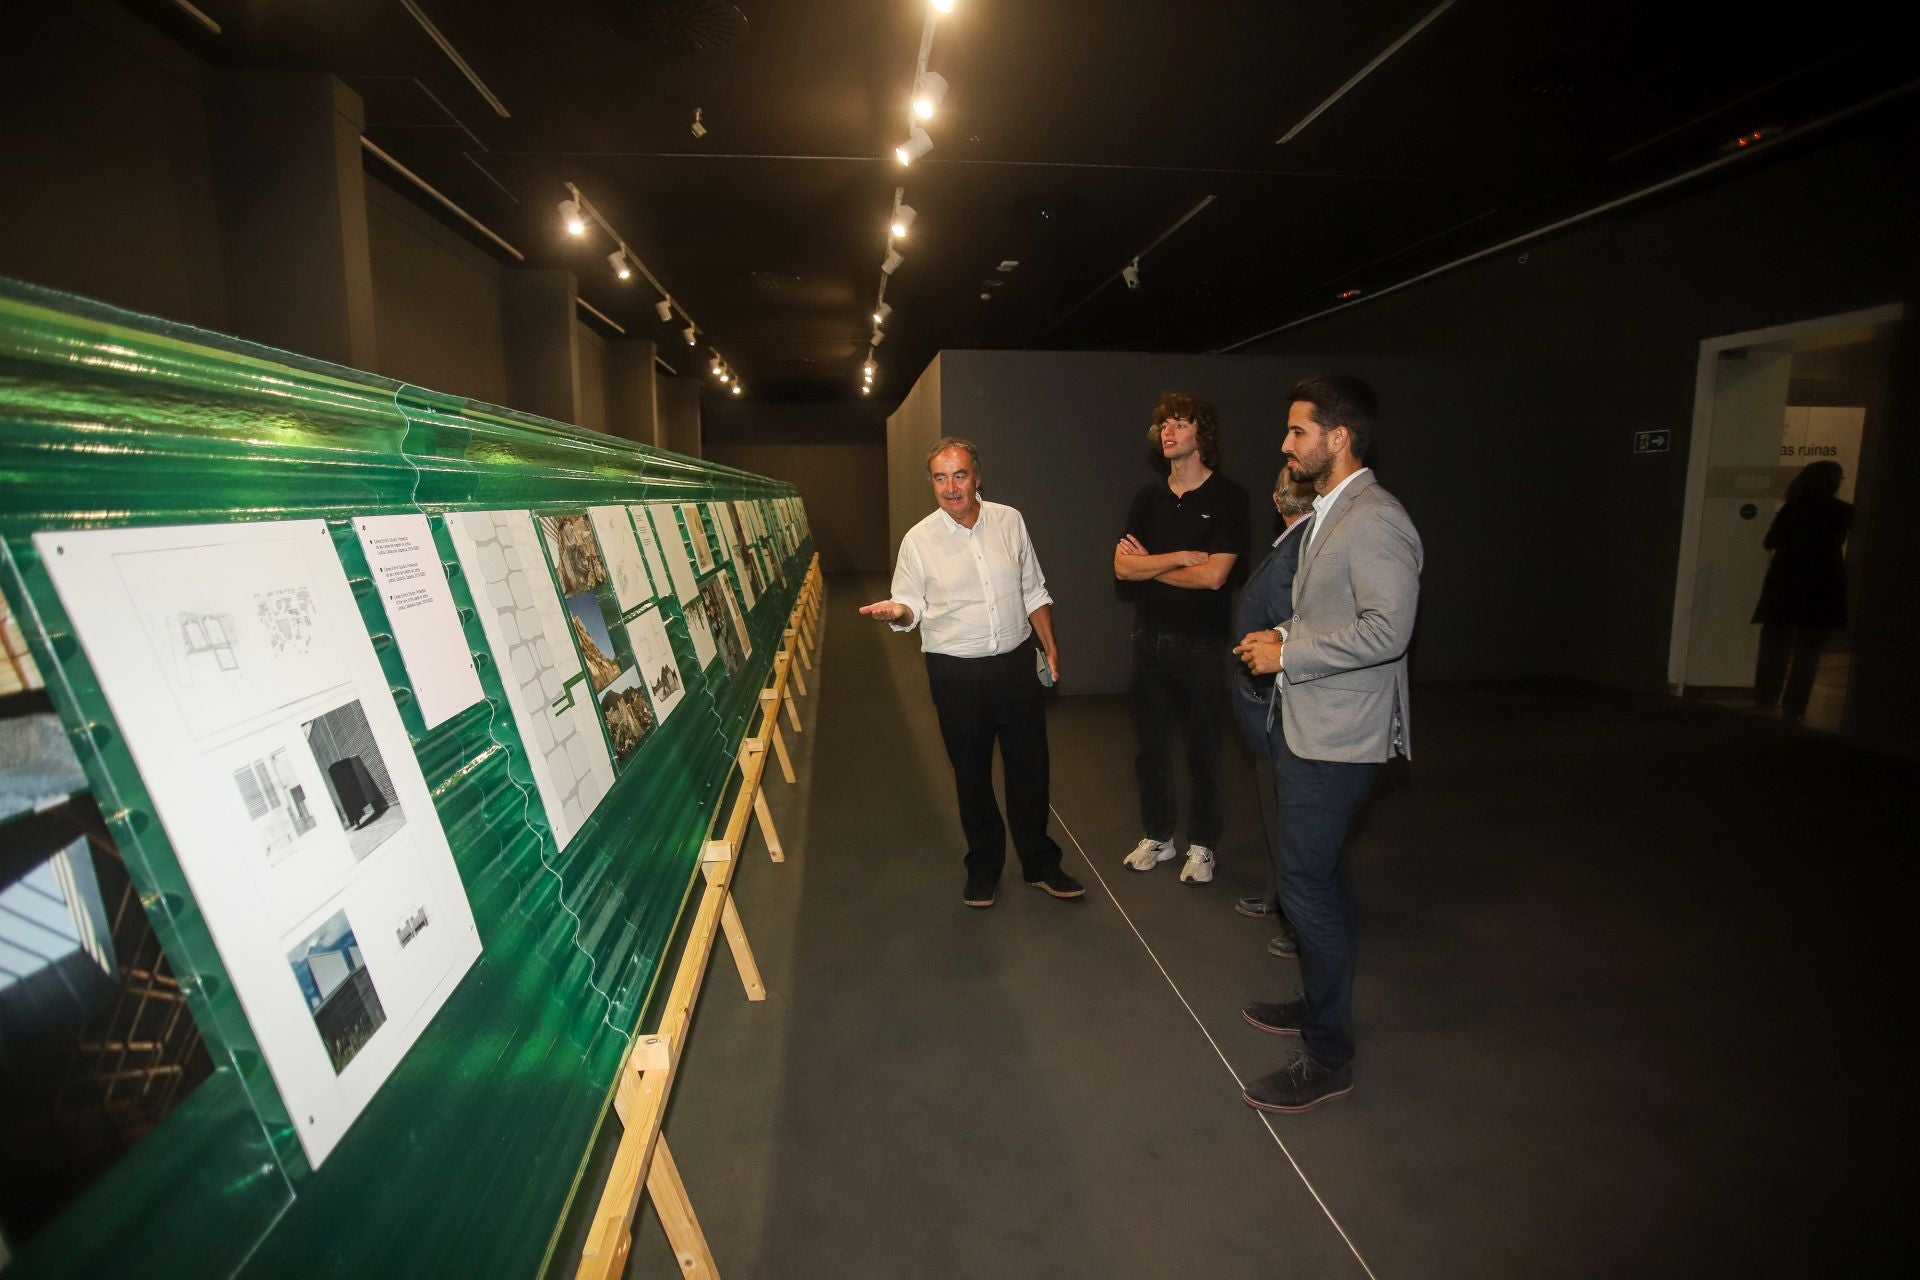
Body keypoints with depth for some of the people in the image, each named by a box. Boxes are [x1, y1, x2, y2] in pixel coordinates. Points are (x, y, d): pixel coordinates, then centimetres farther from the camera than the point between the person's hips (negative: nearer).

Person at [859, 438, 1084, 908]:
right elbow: (911, 607, 0)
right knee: (971, 776, 11)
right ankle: (983, 866, 31)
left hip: (1016, 662, 2)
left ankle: (1040, 864, 29)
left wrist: (1049, 644, 6)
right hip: (956, 672, -2)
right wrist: (896, 611, -23)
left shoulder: (1009, 521, 2)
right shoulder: (918, 540, -5)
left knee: (1030, 768, 10)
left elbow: (1034, 591, 10)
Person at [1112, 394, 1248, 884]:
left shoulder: (1228, 498, -7)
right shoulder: (1148, 497, 7)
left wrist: (1149, 564, -6)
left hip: (1202, 642, -4)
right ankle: (1157, 837, 27)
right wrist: (1180, 557, -15)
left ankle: (1202, 845, 22)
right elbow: (1122, 566, -4)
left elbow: (1213, 575, -17)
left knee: (1203, 747, 7)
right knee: (1151, 743, 12)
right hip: (1150, 638, 4)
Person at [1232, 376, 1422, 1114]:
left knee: (1308, 887, -4)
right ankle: (1320, 1004, 38)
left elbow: (1386, 629, -27)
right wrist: (1281, 636, 6)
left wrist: (1287, 654, -20)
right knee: (1316, 879, 20)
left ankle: (1328, 1059, 11)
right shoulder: (1327, 514, 13)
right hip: (1304, 727, 10)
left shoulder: (1375, 521, -18)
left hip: (1336, 739, -10)